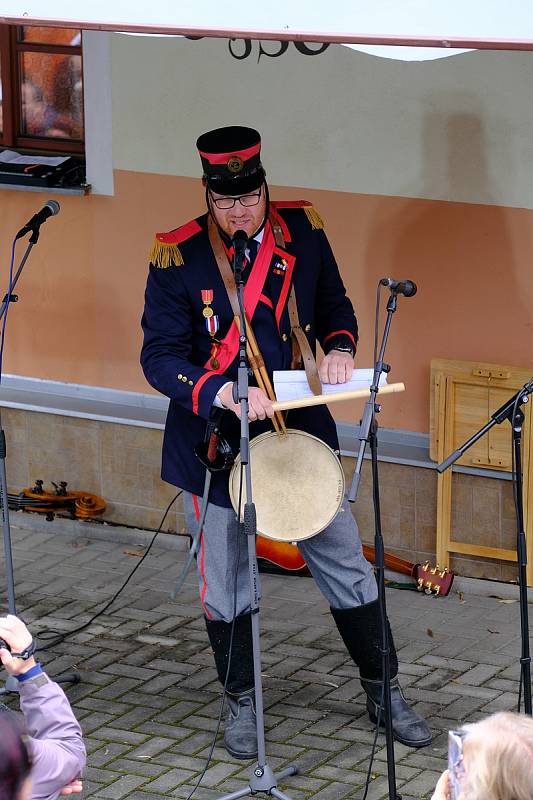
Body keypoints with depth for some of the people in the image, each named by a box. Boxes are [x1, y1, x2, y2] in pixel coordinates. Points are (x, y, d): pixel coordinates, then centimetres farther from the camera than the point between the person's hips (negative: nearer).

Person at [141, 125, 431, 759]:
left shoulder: (303, 230, -3)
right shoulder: (177, 256, -13)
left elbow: (334, 304, 12)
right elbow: (159, 357, -14)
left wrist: (339, 346, -10)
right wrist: (226, 393, -29)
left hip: (299, 430, 3)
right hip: (215, 443, -2)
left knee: (346, 567, 9)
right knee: (225, 584, 9)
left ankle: (383, 692, 26)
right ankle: (241, 702, 31)